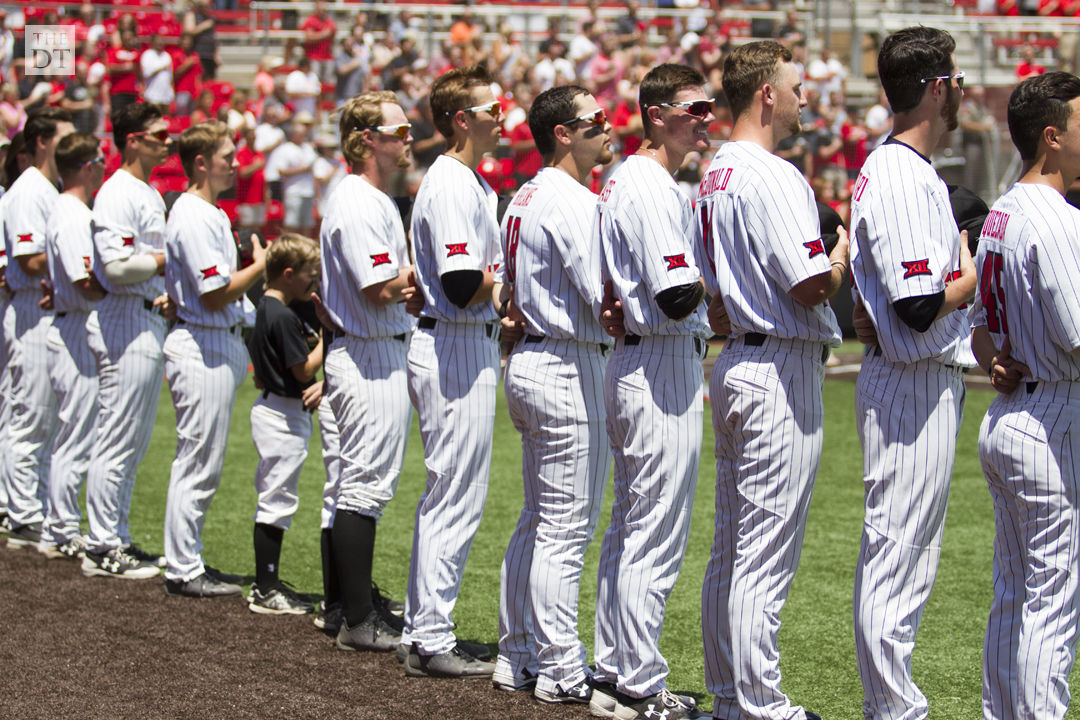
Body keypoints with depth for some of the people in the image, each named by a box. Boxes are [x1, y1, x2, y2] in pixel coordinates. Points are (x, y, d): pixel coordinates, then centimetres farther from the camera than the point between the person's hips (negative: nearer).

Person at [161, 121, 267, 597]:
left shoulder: (210, 214, 16)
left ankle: (188, 561, 21)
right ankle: (183, 571, 0)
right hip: (203, 348, -11)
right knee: (198, 464, -5)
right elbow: (215, 293, -20)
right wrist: (261, 266, -10)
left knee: (202, 463, 15)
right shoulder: (194, 218, -17)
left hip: (219, 344, 11)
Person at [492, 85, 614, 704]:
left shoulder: (525, 199, 16)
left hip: (532, 360, 10)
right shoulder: (573, 202, -16)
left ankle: (519, 655, 20)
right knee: (568, 527, -6)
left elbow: (508, 289, 21)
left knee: (539, 520, 15)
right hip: (573, 370, -10)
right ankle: (561, 669, -3)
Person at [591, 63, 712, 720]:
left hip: (631, 362, 11)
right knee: (657, 536, -7)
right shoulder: (655, 190, -17)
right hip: (666, 364, -11)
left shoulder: (626, 180, 16)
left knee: (630, 524, 15)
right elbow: (680, 296, -22)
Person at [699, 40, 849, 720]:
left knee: (733, 546, 14)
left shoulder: (714, 175, 14)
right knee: (768, 553, -6)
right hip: (782, 371, -10)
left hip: (734, 364, 10)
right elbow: (811, 285, -21)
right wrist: (849, 256, -4)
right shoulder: (774, 177, -16)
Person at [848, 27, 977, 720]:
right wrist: (978, 275, -9)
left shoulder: (898, 170, 15)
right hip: (915, 387, -11)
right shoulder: (904, 178, -18)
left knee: (902, 551, 15)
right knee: (899, 554, -5)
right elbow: (920, 306, -24)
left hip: (926, 382, 11)